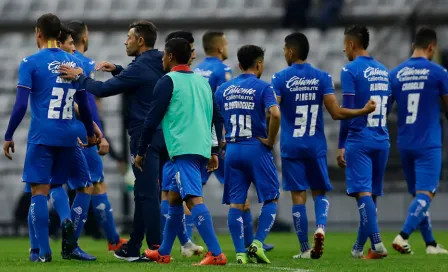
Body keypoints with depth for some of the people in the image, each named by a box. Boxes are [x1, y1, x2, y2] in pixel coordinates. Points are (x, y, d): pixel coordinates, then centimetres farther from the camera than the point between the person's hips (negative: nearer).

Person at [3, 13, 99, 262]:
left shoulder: (31, 63, -3)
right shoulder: (75, 64, 9)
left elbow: (21, 104, -8)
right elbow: (84, 105, 14)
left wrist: (8, 136, -1)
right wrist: (91, 133, 27)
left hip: (42, 136, -3)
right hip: (68, 136, 3)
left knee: (39, 191, -1)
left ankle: (42, 251, -5)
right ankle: (69, 222, -11)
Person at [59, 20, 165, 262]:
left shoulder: (140, 67, -16)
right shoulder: (157, 65, 11)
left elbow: (103, 89, -15)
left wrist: (79, 77, -1)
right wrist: (117, 70, 14)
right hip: (161, 134, 9)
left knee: (147, 194, -7)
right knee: (144, 192, 14)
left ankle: (156, 248, -9)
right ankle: (134, 247, 20)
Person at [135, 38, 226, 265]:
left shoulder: (168, 82, -4)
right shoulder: (202, 81, 18)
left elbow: (152, 119, -5)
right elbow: (212, 117, 22)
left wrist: (141, 152, 4)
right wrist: (212, 152, 28)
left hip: (183, 150, -8)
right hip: (202, 148, 8)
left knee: (194, 199, -16)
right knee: (173, 197, 20)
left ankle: (216, 254, -29)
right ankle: (163, 253, 27)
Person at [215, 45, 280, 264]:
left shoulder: (224, 89, 9)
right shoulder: (262, 88, -6)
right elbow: (275, 114, -21)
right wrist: (270, 140, -9)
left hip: (232, 150, 4)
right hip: (256, 149, -4)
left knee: (236, 203, 5)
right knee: (271, 198, 7)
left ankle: (240, 252, 1)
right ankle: (257, 243, -6)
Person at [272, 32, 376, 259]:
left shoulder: (280, 78, -5)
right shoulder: (322, 78, 0)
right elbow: (336, 113, -4)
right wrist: (365, 111, 7)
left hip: (291, 146, -2)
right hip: (316, 146, 2)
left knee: (298, 195, 3)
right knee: (320, 192, 14)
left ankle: (305, 249, 4)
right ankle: (320, 227, -15)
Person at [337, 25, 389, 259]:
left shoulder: (350, 71, -8)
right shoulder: (383, 71, 14)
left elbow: (347, 110, -11)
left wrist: (341, 145, -8)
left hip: (359, 141, -7)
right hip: (381, 140, 7)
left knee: (363, 192, -10)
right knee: (371, 193, 13)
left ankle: (377, 244, -23)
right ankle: (359, 246, 22)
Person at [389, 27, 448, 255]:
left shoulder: (395, 74, 5)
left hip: (404, 144, 5)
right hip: (428, 145, -5)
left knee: (418, 194, 13)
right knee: (425, 194, -7)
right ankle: (403, 236, -24)